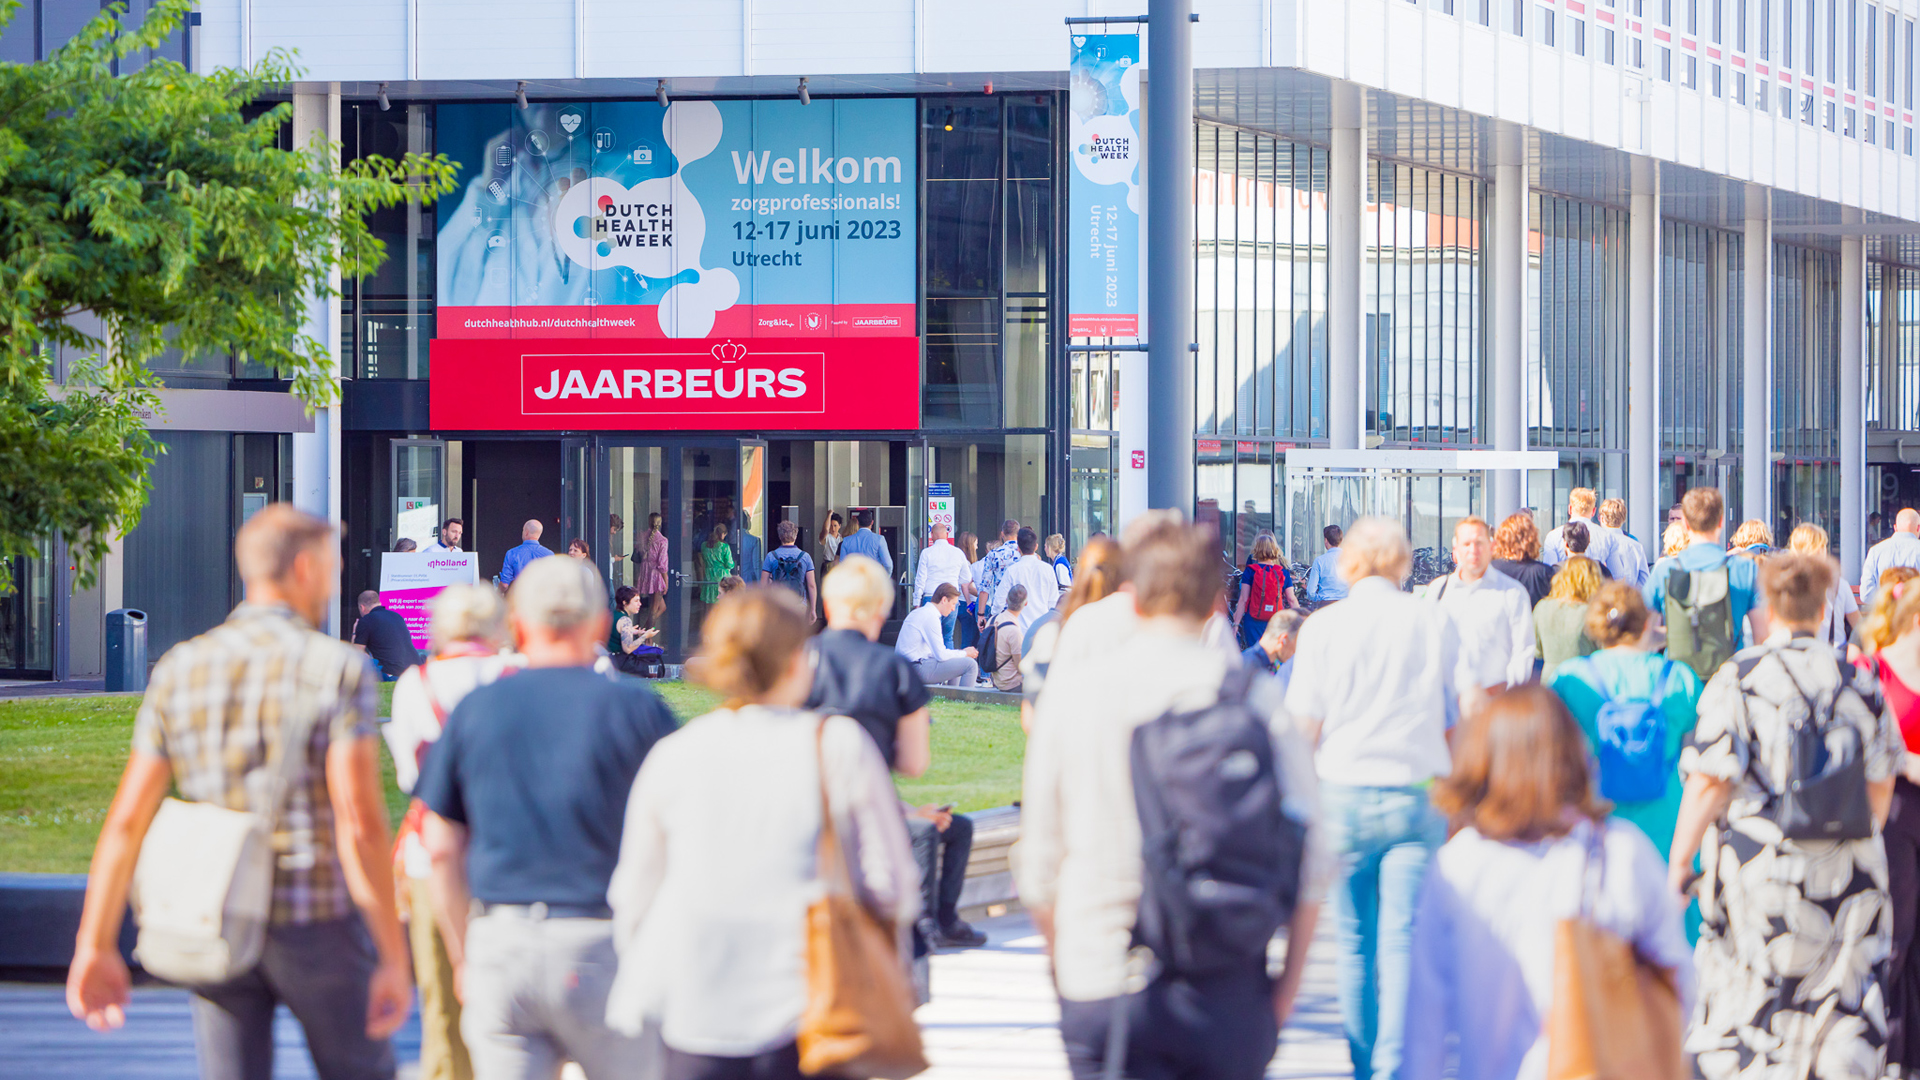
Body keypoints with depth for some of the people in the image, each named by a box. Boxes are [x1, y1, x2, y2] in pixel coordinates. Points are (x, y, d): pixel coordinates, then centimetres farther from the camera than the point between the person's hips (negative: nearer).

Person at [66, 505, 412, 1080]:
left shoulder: (180, 669, 4)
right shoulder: (338, 668, -10)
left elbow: (126, 820, 2)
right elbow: (360, 824, -17)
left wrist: (95, 948, 7)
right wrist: (394, 958, -15)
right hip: (318, 925, -4)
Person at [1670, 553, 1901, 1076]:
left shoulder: (1739, 679, -9)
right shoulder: (1857, 682, 1)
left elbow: (1710, 783, -13)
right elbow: (1881, 783, 8)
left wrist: (1679, 859, -5)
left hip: (1759, 862, -2)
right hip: (1847, 871, 2)